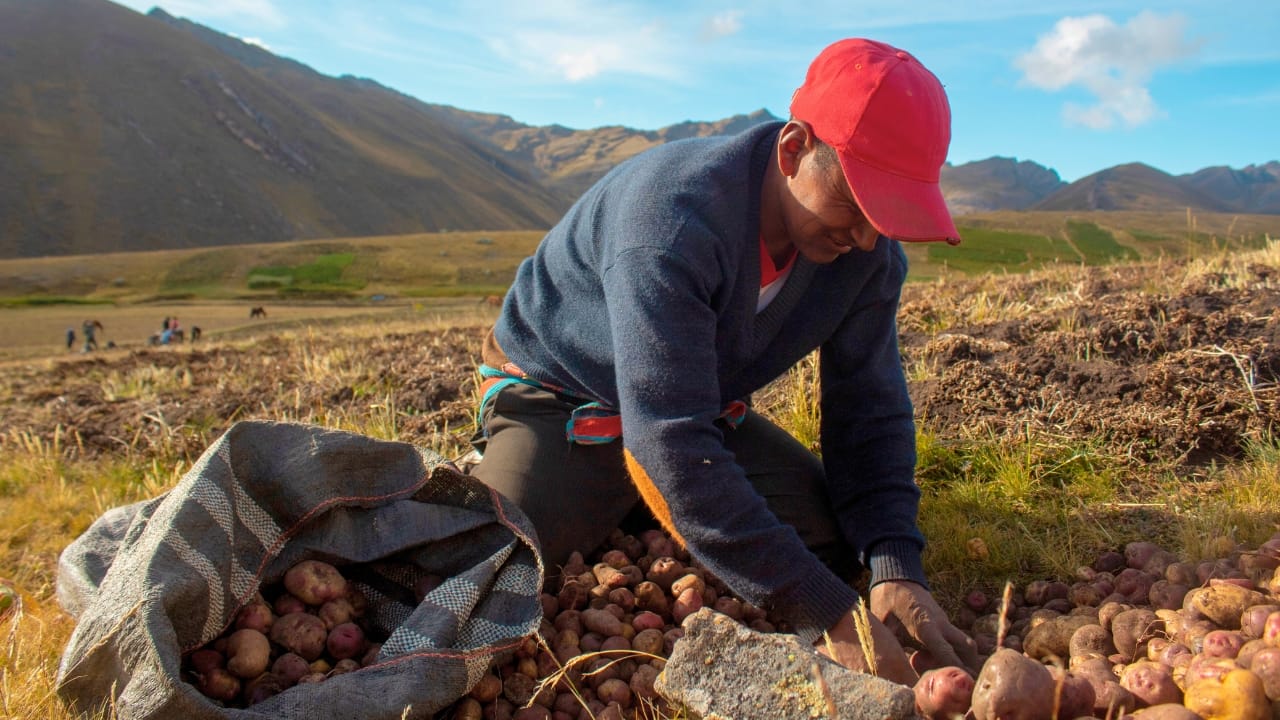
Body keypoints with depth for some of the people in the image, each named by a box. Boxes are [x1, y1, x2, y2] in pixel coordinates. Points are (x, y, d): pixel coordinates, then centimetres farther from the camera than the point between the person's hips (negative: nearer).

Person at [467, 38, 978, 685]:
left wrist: (896, 567, -25)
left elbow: (871, 411, -8)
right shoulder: (672, 217, -37)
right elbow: (671, 439, -42)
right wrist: (825, 615, -41)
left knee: (837, 545, -7)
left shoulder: (866, 251, -13)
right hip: (560, 403, -6)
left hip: (707, 411, 6)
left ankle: (634, 516, 15)